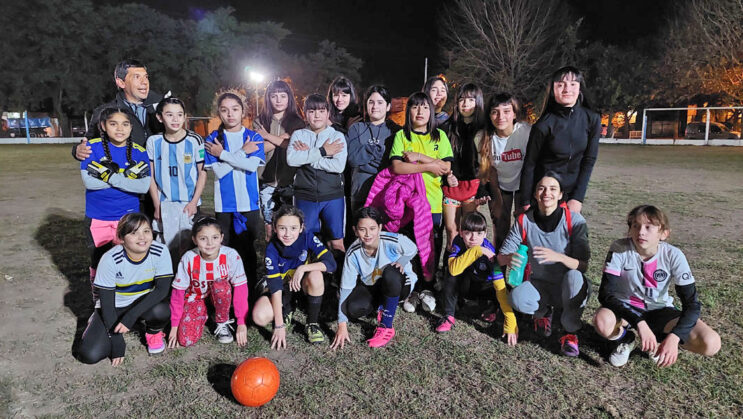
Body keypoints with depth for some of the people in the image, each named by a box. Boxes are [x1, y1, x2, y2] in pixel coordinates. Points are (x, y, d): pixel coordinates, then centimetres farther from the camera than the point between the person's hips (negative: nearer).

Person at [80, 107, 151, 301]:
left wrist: (112, 176, -18)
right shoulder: (93, 147, -3)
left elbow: (144, 186, -13)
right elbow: (88, 181, -16)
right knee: (99, 262, 13)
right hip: (97, 218, 0)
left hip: (128, 217, 0)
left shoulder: (139, 152, -1)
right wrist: (126, 176, -17)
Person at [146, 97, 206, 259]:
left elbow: (202, 173, -1)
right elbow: (151, 176, 5)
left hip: (189, 203, -2)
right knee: (169, 247, 9)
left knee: (187, 247, 2)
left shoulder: (195, 140, -5)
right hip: (165, 204, 2)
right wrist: (157, 206, 2)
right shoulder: (154, 141, 1)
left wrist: (194, 202, -7)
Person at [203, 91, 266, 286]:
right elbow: (219, 171, -9)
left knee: (248, 247, 8)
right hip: (224, 204, 0)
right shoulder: (212, 139, 3)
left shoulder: (254, 138, 3)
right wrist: (243, 152, -10)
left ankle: (250, 289, 22)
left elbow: (252, 165, -13)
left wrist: (222, 153, -11)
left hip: (249, 202, 0)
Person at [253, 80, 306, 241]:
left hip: (290, 180, -1)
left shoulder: (297, 122, 6)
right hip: (267, 180, 1)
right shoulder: (260, 122, 9)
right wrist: (283, 138, -12)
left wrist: (268, 136, -7)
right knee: (269, 227, 5)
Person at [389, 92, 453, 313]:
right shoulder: (402, 135, 3)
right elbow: (396, 167, -12)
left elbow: (446, 167, -4)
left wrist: (419, 157, -11)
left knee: (432, 245, 6)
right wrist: (428, 166, -12)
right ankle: (411, 291, 21)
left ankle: (427, 288, 25)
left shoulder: (439, 136, 8)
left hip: (432, 201, 2)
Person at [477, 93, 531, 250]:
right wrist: (497, 198, -5)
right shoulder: (483, 137, -19)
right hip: (500, 186, 2)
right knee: (500, 231, 4)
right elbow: (490, 169, -6)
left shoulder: (527, 132, -27)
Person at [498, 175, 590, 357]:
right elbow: (501, 257, -8)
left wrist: (558, 257, -39)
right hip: (540, 284, 2)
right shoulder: (525, 221, -9)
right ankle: (542, 312, 9)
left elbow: (583, 265, -18)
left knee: (574, 276, -36)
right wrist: (509, 258, -33)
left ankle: (570, 332, -9)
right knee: (517, 298, -30)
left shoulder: (574, 220, -15)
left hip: (569, 288, -1)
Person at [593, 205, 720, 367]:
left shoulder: (673, 255, -17)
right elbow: (606, 293, -26)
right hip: (625, 307, -2)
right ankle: (625, 339, 2)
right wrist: (639, 323, -37)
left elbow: (692, 303, -16)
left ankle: (659, 337, 10)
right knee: (602, 322, -37)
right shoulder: (619, 249, -21)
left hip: (659, 310, 2)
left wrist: (674, 337, -32)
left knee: (711, 343, -22)